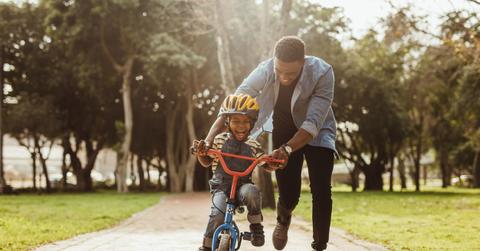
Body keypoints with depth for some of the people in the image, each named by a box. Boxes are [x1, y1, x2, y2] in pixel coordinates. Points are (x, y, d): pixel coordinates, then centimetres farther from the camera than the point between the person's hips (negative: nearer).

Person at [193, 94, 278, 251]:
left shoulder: (253, 146, 3)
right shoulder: (219, 140, 0)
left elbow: (267, 166, 8)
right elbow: (206, 162, 10)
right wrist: (201, 153, -12)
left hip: (243, 185, 1)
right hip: (221, 186, -1)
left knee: (251, 192, -35)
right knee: (218, 214, -27)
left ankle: (256, 226, -11)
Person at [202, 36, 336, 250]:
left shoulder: (322, 73, -33)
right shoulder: (264, 71, -28)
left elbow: (313, 123, -38)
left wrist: (286, 150, -52)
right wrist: (207, 141, -41)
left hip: (315, 133, -1)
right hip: (284, 130, 1)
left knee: (321, 191, -15)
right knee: (288, 194, -5)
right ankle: (283, 220, 32)